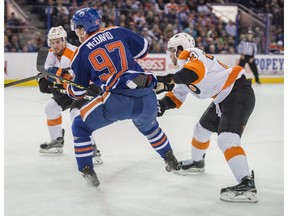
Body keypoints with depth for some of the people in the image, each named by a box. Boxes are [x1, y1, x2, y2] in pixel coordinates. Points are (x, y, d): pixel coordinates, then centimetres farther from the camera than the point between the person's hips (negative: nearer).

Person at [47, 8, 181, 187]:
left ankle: (87, 171, 11)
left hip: (118, 101, -4)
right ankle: (171, 161, 46)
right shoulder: (118, 32, 13)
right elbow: (143, 48, 22)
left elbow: (77, 93, 14)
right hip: (147, 97, 4)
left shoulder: (81, 53, 8)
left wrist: (61, 76, 30)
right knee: (148, 125, 38)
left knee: (80, 126, 16)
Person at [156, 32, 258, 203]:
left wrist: (168, 80, -38)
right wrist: (163, 104, 0)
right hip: (223, 99, 11)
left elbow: (195, 72, -35)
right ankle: (197, 162, 51)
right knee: (202, 129, 25)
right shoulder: (183, 68, 19)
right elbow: (177, 95, 19)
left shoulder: (190, 55, -12)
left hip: (239, 92, -11)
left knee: (226, 138, -25)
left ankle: (247, 184, -36)